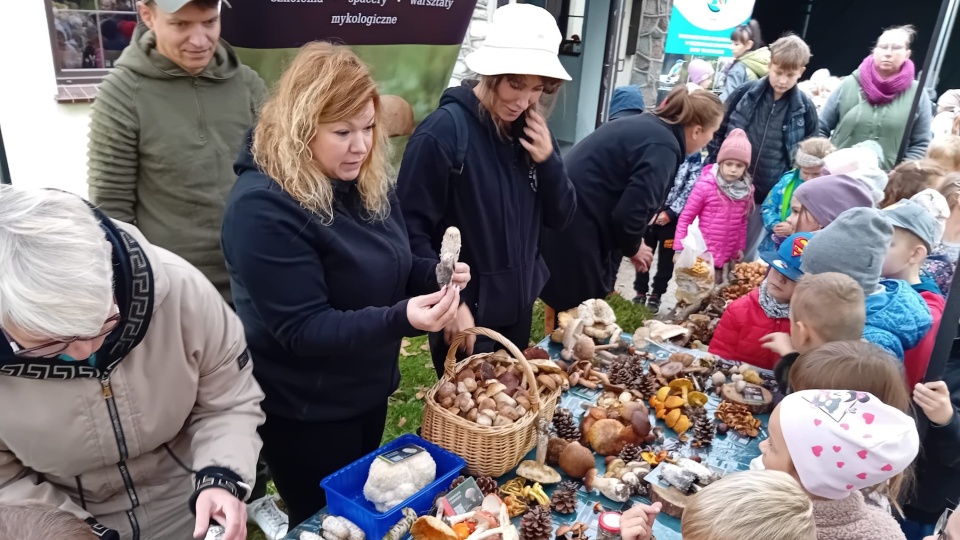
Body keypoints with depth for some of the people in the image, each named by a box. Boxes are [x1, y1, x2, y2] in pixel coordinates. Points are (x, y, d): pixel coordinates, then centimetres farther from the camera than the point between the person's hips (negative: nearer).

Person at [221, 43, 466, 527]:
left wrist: (433, 276, -12)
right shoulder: (263, 207, -25)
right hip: (305, 412, -7)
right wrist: (402, 319, -37)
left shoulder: (367, 182, -1)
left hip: (368, 391, 7)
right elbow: (302, 330, -26)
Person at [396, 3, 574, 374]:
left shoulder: (531, 131, 2)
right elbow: (411, 229, -17)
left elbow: (561, 218, 4)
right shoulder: (443, 131, -18)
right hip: (465, 315, -6)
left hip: (518, 309, 7)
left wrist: (548, 160, -12)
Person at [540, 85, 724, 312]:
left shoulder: (646, 124, 14)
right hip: (577, 230, -10)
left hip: (565, 219, 10)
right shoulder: (663, 148, -16)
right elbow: (628, 212, -21)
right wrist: (633, 248, -1)